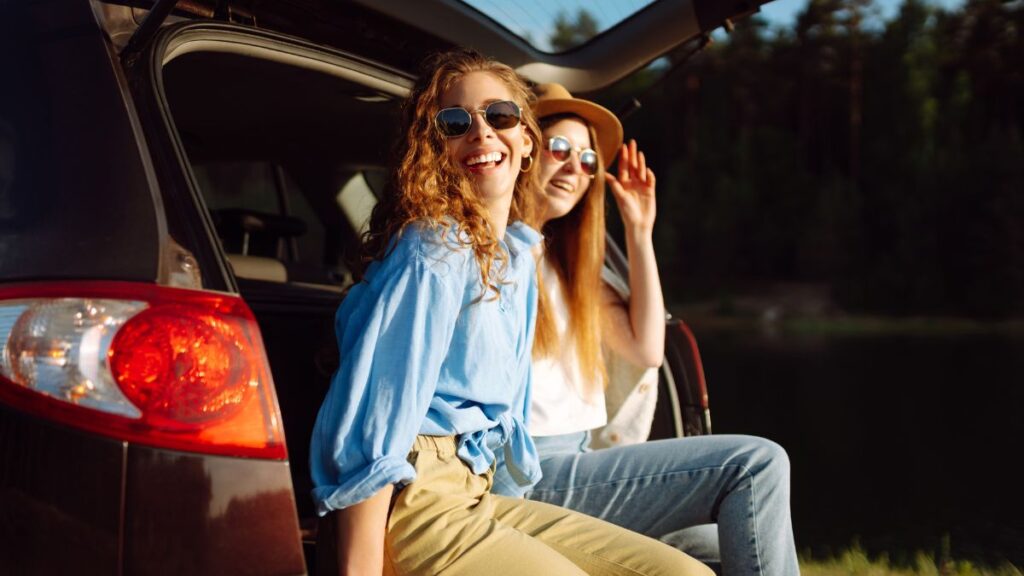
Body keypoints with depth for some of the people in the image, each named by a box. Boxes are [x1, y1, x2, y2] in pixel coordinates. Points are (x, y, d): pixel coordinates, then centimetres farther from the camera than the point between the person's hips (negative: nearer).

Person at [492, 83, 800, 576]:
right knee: (755, 464, -15)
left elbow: (646, 349, 13)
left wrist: (639, 233, 11)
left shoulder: (562, 261, 21)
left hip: (569, 465, 9)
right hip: (526, 477, -9)